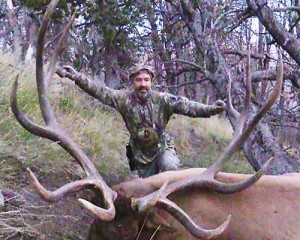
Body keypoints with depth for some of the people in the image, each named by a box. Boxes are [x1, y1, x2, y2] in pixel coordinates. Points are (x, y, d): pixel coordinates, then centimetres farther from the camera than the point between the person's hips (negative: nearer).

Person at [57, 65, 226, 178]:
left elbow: (187, 106, -23)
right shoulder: (125, 98, -13)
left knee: (170, 167, -32)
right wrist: (77, 77, -26)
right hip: (141, 154, 2)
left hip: (163, 148, -2)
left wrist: (212, 109, -38)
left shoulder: (163, 99, -16)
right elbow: (100, 91, -16)